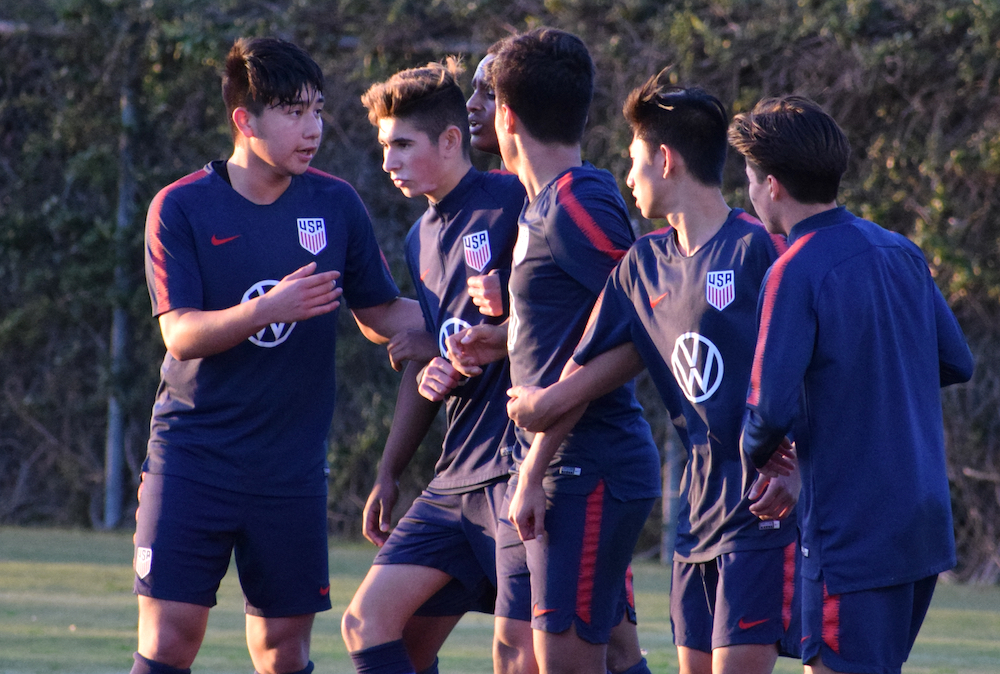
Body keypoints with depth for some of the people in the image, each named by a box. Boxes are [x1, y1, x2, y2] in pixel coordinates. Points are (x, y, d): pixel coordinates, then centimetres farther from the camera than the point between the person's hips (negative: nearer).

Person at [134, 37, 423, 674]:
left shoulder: (336, 205, 5)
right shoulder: (180, 208, -4)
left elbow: (381, 315, 13)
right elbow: (181, 334, -13)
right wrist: (271, 307, -28)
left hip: (293, 467, 3)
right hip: (193, 454, -3)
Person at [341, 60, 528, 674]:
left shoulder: (514, 200, -8)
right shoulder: (422, 238, 19)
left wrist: (507, 314, -22)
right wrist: (389, 474, 27)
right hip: (458, 476, 9)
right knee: (369, 622, 2)